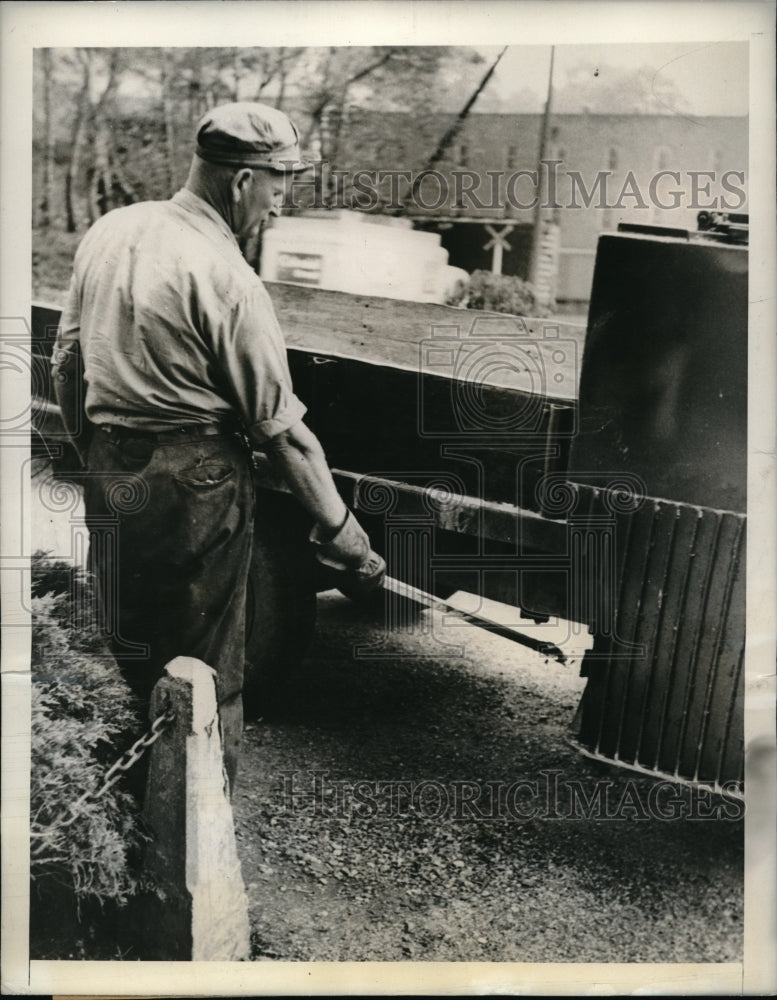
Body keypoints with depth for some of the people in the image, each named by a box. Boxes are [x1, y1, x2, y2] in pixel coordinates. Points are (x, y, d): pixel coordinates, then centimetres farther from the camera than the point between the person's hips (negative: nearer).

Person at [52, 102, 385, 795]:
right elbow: (281, 428, -15)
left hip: (108, 474, 7)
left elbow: (67, 362, 12)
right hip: (194, 484, -7)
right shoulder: (226, 278, -17)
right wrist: (339, 529, -7)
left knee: (131, 661, 21)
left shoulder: (110, 231, 5)